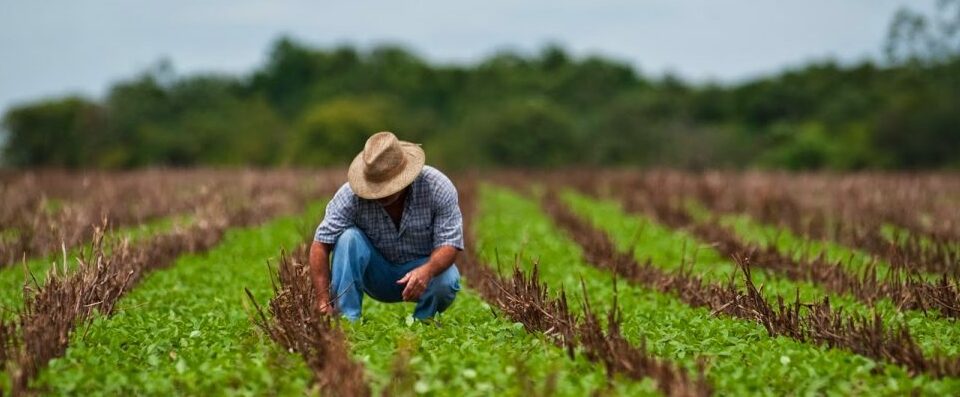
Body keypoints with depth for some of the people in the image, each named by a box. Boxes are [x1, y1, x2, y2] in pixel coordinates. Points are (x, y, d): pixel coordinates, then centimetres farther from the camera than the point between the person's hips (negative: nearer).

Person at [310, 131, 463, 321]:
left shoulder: (438, 187, -22)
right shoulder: (351, 194, -23)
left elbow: (449, 244, -23)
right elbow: (321, 245, -24)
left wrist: (427, 270, -45)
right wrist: (323, 303, -33)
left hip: (422, 268, 0)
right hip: (377, 274, 1)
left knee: (446, 281, -33)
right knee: (349, 237, -27)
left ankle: (422, 321, -2)